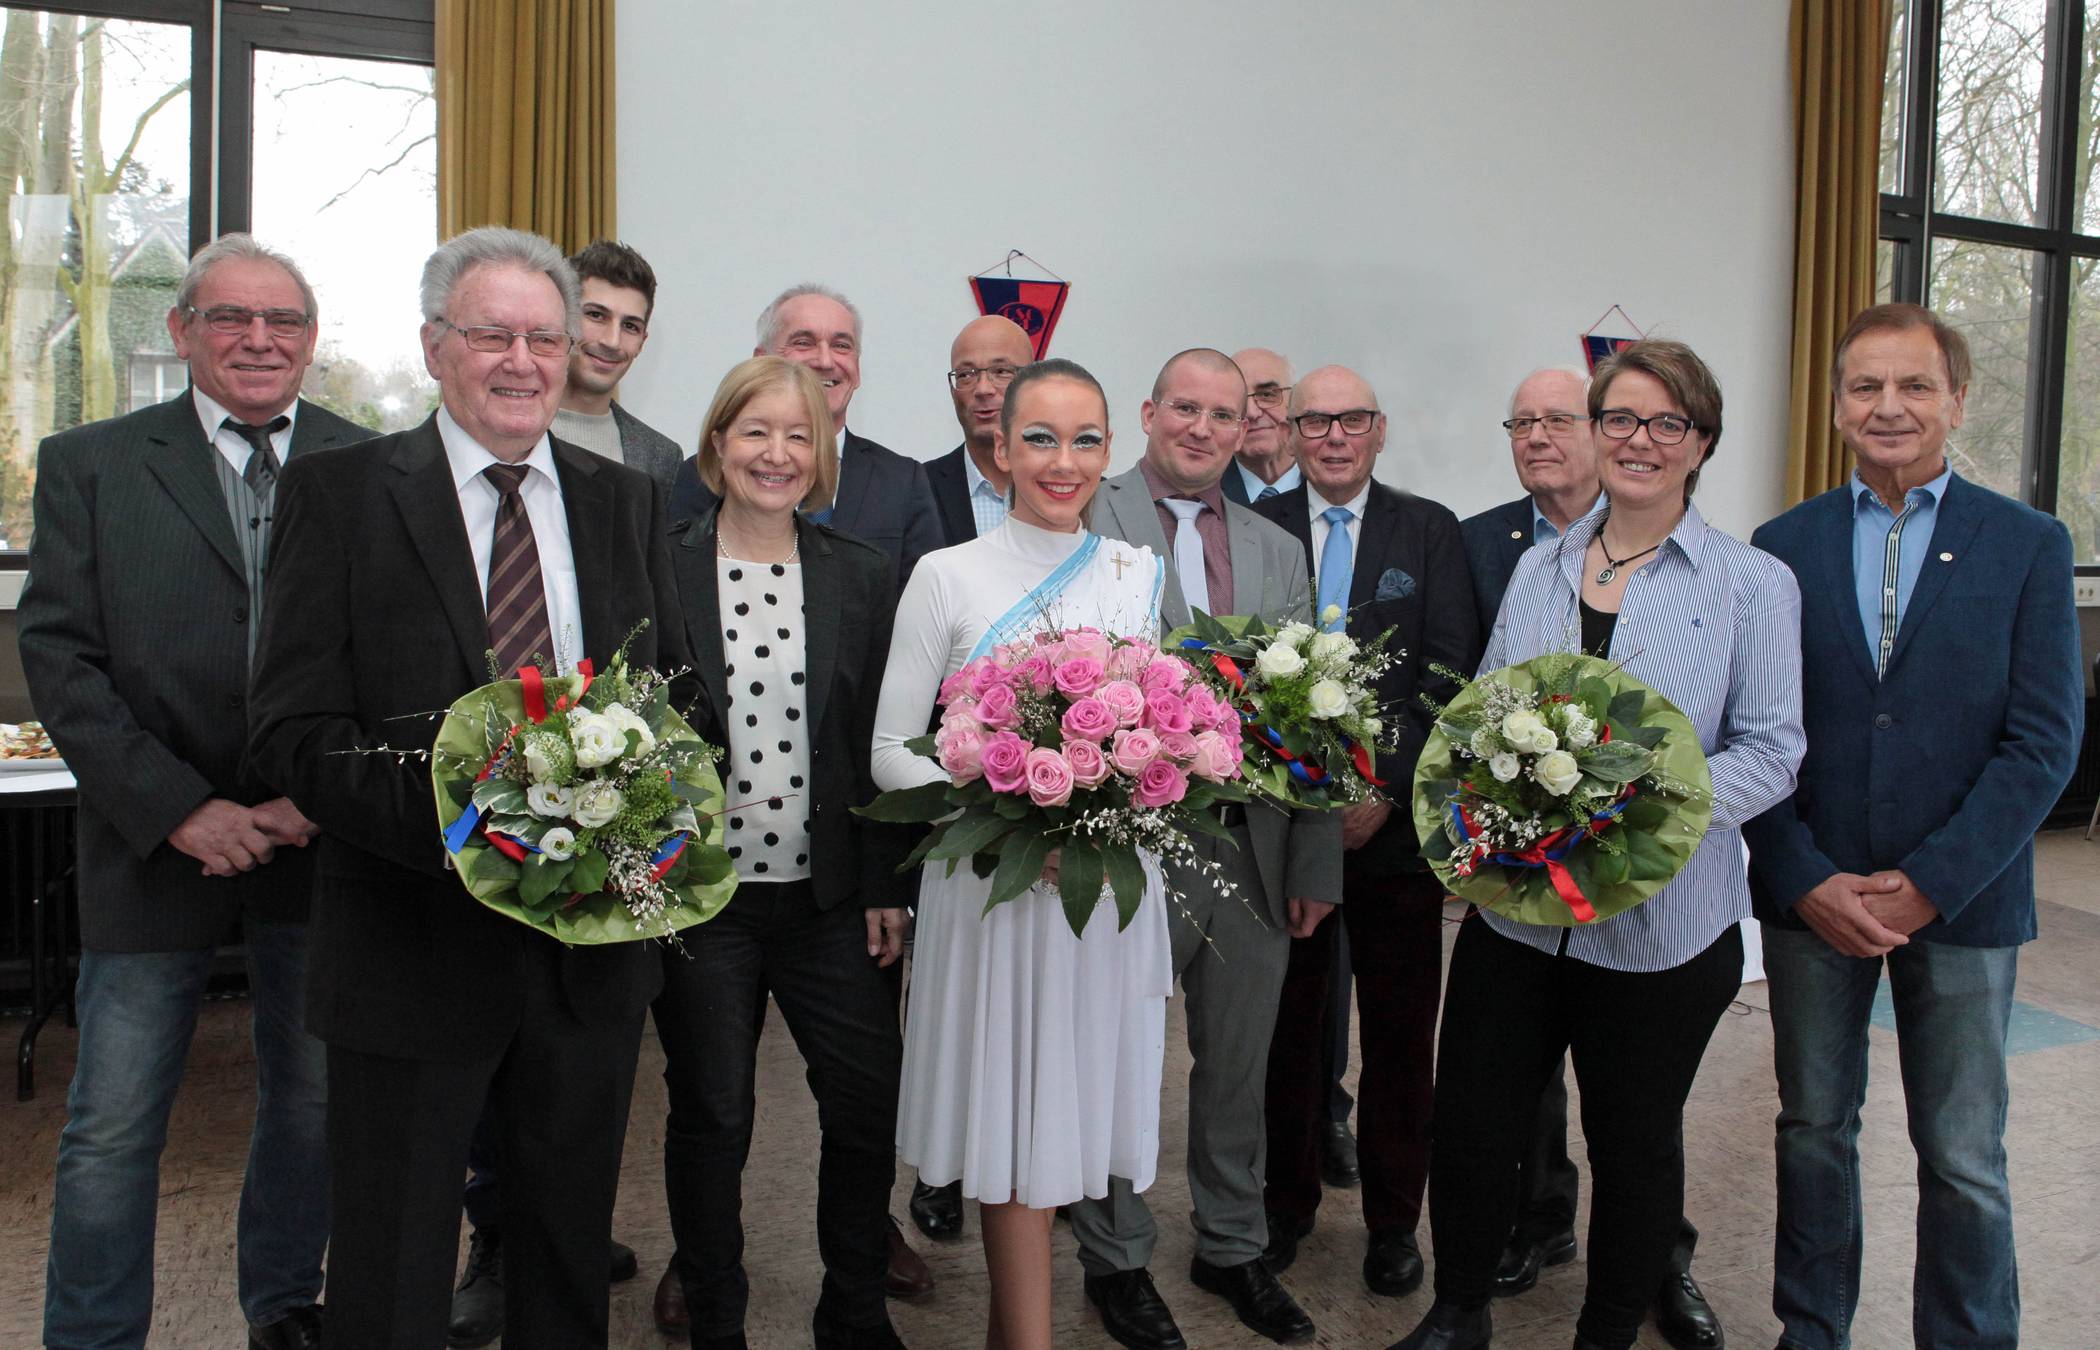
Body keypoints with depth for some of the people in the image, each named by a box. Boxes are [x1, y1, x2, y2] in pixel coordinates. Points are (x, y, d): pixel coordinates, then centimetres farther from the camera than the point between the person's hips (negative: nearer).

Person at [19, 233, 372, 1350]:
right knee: (112, 1129, 8)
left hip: (321, 842, 1)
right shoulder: (89, 464, 2)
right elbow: (58, 658, -4)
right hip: (156, 844, -1)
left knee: (316, 1102, 15)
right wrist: (178, 808, -13)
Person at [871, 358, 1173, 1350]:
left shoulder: (1138, 574, 6)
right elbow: (891, 750, -4)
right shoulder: (947, 576, -4)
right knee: (1011, 1114, 2)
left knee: (1067, 1108, 13)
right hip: (990, 880, -3)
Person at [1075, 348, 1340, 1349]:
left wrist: (1316, 863, 7)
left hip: (1253, 852, 5)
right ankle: (1117, 1257, 32)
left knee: (1238, 1066, 18)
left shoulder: (1280, 553, 11)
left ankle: (1232, 1247, 38)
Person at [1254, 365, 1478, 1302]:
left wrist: (1387, 784, -12)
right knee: (1288, 1019, 11)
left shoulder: (1430, 531, 4)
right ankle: (1288, 1201, 29)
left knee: (1399, 1026, 9)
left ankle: (1393, 1217, 26)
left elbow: (1449, 672, -3)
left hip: (1394, 819, 0)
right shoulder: (1255, 529, 5)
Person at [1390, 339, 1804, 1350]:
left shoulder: (1754, 584, -2)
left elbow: (1771, 751, -6)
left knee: (1635, 1144, 14)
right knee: (1469, 1127, 8)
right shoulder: (1537, 569, 9)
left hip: (1664, 921, -2)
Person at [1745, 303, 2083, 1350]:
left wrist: (1927, 883, -13)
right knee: (1813, 1130, 13)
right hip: (1810, 894, 2)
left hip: (1961, 899, -1)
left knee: (1963, 1160, 7)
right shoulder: (1784, 546, 4)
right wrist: (1805, 881, -9)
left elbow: (2045, 740, -6)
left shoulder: (2029, 545, 0)